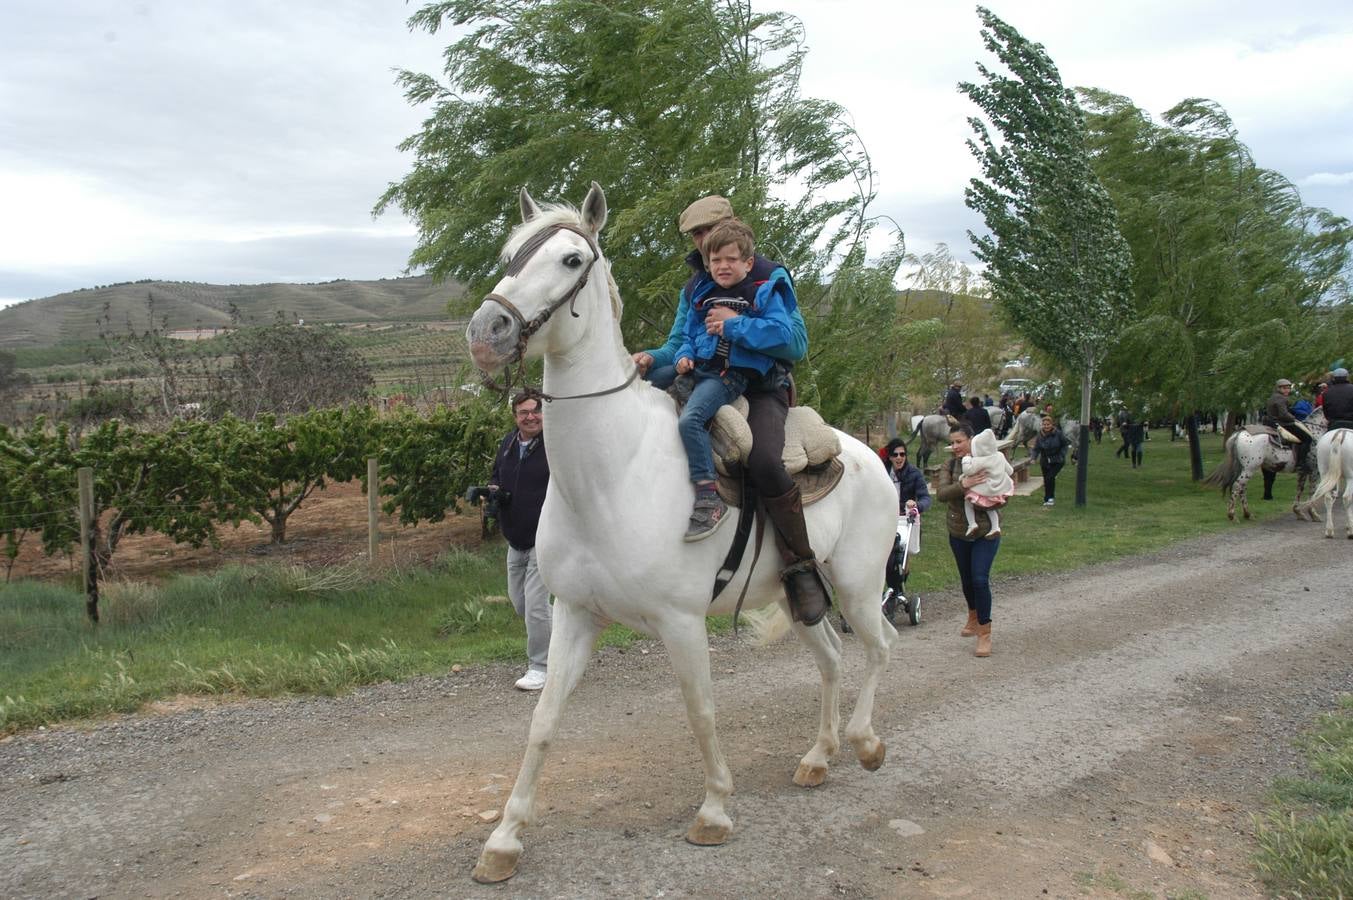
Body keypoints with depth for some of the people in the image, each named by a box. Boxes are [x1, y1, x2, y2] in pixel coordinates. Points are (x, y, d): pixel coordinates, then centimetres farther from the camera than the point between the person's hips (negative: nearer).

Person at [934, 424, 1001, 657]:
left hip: (986, 532, -3)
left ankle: (984, 632, -3)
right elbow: (940, 494, -18)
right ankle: (973, 616, 44)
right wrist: (963, 485, -34)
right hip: (959, 533, 3)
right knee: (966, 579, 18)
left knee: (980, 579, -14)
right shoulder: (949, 467, -2)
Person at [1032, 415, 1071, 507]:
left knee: (1050, 477, -19)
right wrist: (1033, 458, -17)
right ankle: (1048, 499, 23)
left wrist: (1061, 455, -9)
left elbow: (1065, 444, -1)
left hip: (1057, 461, -3)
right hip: (1045, 461, 3)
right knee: (1046, 480, 7)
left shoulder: (1058, 433, -14)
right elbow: (1036, 448, -3)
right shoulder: (1040, 435, -7)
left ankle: (1050, 498, -7)